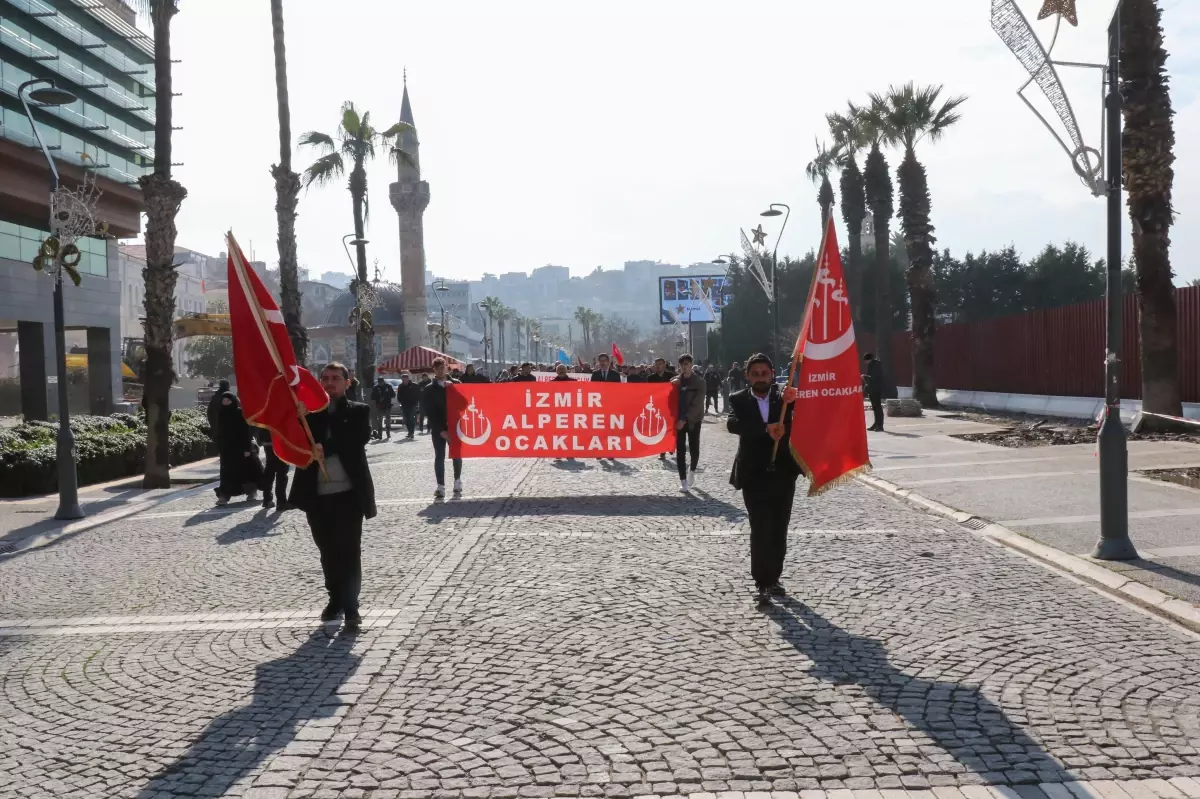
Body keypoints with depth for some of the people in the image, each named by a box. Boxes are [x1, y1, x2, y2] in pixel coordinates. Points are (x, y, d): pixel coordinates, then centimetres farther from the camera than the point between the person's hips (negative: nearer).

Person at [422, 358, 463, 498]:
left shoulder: (455, 384, 5)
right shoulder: (429, 389, 1)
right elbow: (428, 412, -3)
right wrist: (441, 430, -10)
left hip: (454, 425, 1)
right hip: (438, 428, -1)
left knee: (457, 454, 8)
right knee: (439, 457, -2)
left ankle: (458, 481, 24)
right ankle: (441, 486, -1)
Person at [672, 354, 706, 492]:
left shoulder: (699, 381, -5)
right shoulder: (675, 381, 6)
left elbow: (697, 404, -11)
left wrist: (685, 419, -16)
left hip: (693, 420, -2)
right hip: (679, 420, 2)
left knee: (694, 449, 4)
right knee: (680, 450, -2)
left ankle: (692, 471, 31)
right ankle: (683, 481, 2)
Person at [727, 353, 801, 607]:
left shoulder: (783, 398, 4)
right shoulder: (738, 400, 0)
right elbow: (733, 424, -19)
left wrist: (790, 402, -32)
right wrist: (766, 428, -32)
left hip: (783, 474, 3)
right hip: (754, 476, -2)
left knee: (779, 532, 10)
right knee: (760, 531, -7)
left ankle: (773, 579, 24)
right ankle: (762, 583, -2)